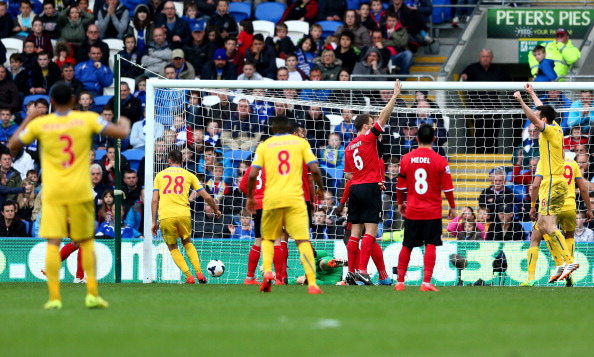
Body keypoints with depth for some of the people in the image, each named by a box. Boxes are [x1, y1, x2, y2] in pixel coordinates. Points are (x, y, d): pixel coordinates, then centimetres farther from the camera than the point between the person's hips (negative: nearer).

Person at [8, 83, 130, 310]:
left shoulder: (40, 124, 0)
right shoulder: (87, 119, -1)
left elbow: (13, 145, 13)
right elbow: (121, 133, -2)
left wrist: (27, 120, 25)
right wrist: (124, 123, 21)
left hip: (53, 193, -1)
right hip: (80, 190, 1)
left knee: (53, 243, -4)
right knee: (86, 242, 13)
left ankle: (54, 297, -12)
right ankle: (92, 293, 8)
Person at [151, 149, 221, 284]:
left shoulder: (160, 175, 13)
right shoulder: (188, 175, 12)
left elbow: (154, 200, 6)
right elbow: (207, 197, 12)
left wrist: (154, 222, 10)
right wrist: (216, 210, 29)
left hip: (165, 216, -1)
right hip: (183, 214, 1)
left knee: (172, 247, 16)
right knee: (187, 242, 25)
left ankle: (189, 277, 2)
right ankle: (199, 273, 10)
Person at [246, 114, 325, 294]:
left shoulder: (264, 145, 10)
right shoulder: (301, 142, 9)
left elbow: (252, 175, 2)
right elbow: (314, 170, 1)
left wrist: (250, 197, 16)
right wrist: (320, 188, 18)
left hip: (271, 198, 1)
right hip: (295, 198, -1)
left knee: (267, 238, 19)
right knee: (303, 240, -5)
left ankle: (267, 271, -5)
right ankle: (312, 283, -19)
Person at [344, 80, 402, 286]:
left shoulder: (349, 147, 13)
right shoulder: (368, 137, -5)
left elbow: (347, 175, 16)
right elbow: (384, 117, -9)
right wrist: (395, 96, -5)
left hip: (355, 189, 7)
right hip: (370, 188, -7)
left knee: (355, 232, 7)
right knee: (370, 231, -8)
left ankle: (352, 271, 5)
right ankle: (362, 271, -17)